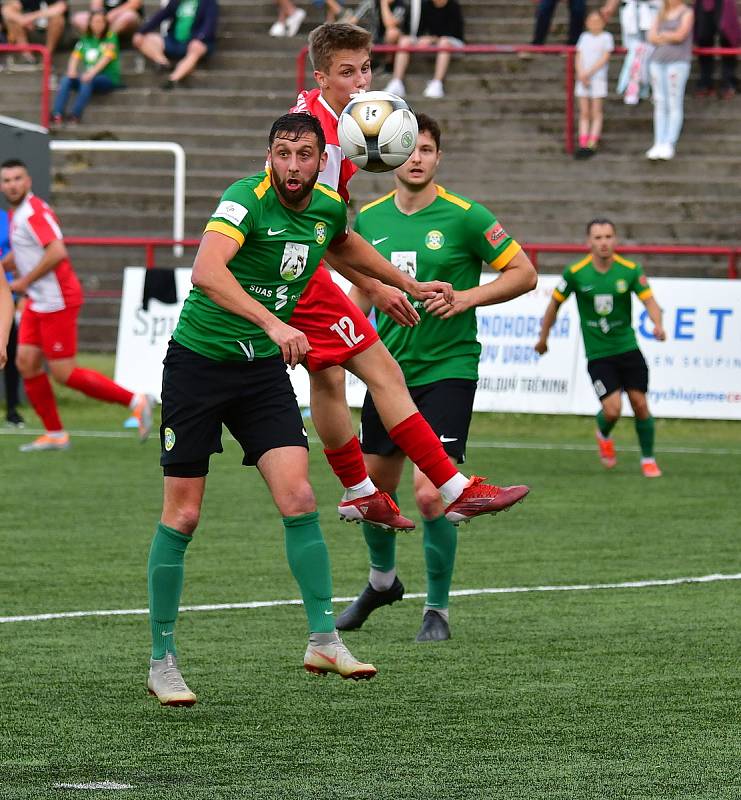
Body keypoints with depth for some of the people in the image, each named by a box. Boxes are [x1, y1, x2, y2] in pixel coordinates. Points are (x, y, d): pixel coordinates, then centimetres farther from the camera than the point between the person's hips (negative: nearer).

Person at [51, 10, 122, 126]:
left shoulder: (110, 38, 0)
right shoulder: (85, 40, 15)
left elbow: (107, 57, -15)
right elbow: (75, 56, 5)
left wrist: (92, 72, -29)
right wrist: (71, 70, -18)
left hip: (109, 78, -5)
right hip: (89, 76, 5)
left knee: (87, 81, -36)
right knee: (66, 80, -23)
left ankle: (75, 115, -42)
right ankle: (57, 114, -37)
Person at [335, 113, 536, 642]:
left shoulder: (464, 217, -10)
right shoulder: (369, 219, 5)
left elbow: (524, 274, -6)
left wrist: (467, 297, -18)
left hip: (447, 370, -5)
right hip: (388, 370, 5)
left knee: (430, 494, -15)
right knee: (373, 488, 14)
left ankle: (438, 608, 3)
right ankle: (383, 580, 42)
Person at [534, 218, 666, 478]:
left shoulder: (630, 270, -6)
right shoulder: (575, 273, -8)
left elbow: (649, 300, -8)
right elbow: (555, 302, 6)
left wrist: (658, 324, -29)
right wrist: (543, 337, 14)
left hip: (627, 347, 2)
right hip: (597, 354, -2)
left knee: (640, 405, 0)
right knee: (612, 410, -13)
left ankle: (648, 459, 22)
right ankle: (604, 436, 24)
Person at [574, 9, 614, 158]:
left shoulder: (606, 37, 0)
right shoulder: (584, 37, 13)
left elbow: (604, 58, -8)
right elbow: (579, 57, 8)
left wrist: (589, 73, -13)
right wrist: (581, 74, -8)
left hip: (598, 78, -4)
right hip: (583, 79, 5)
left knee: (596, 113, -3)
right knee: (584, 113, 3)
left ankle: (592, 145, -7)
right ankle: (583, 144, 1)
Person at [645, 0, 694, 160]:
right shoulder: (661, 14, 17)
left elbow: (680, 35, -10)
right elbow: (652, 37, 6)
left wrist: (662, 35, 2)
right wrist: (670, 37, -6)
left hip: (678, 61, -5)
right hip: (658, 61, 5)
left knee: (674, 105, -9)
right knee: (659, 104, 1)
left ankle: (669, 145, -12)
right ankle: (658, 144, 0)